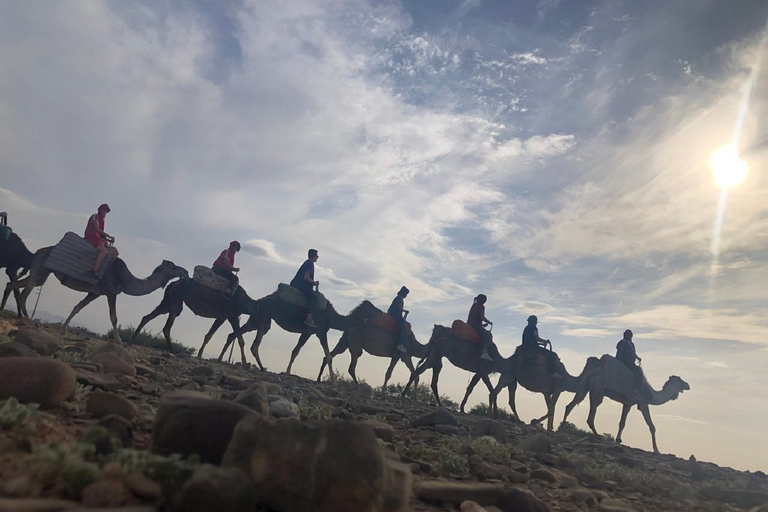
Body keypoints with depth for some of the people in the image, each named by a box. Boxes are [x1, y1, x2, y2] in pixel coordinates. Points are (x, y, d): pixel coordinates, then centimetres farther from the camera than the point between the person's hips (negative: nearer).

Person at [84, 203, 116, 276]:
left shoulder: (102, 220, 20)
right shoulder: (95, 216, -6)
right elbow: (97, 229, -21)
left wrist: (109, 240, 2)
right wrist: (109, 236, -23)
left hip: (97, 238, 9)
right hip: (90, 237, -9)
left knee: (114, 251, 0)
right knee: (104, 250, -32)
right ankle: (95, 270, -35)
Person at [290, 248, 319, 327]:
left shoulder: (308, 263, 22)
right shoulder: (310, 264, -9)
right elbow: (306, 277, -17)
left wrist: (314, 283, 20)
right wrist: (314, 283, -5)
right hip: (301, 286, -11)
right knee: (314, 298, -24)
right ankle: (309, 318, -35)